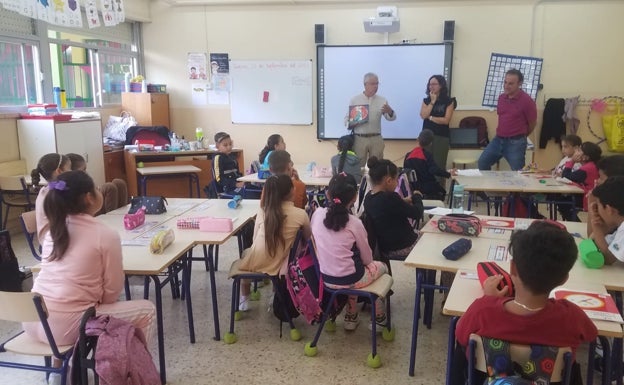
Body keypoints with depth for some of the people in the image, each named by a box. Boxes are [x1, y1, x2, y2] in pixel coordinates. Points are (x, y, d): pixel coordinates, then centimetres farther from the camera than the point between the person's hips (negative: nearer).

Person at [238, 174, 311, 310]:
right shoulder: (300, 214, -12)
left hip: (255, 263, 1)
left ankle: (244, 299, 37)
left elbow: (255, 239, 1)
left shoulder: (263, 211, -8)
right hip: (276, 266, -1)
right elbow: (308, 238, 4)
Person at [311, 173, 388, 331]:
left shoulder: (317, 214, -9)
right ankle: (379, 317, 37)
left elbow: (317, 244, 5)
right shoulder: (354, 223, -19)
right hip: (349, 279, -4)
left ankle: (351, 317, 36)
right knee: (381, 266, 25)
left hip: (325, 277, 4)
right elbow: (367, 258, -7)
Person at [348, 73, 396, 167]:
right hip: (359, 138, -1)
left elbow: (391, 117, 2)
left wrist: (390, 112, -21)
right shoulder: (354, 100, 4)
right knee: (358, 166, 2)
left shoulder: (382, 100, 6)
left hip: (376, 138, 1)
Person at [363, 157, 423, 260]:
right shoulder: (390, 198, -28)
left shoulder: (369, 197, -4)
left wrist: (403, 202, 6)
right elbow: (417, 214, -18)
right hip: (403, 249, -8)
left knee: (418, 233, 30)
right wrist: (417, 197, 0)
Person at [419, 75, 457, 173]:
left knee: (439, 164, -2)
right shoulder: (426, 100, 10)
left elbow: (446, 120, -8)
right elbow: (423, 115, -7)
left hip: (441, 137, -3)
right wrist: (432, 102, -7)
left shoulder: (449, 101, 0)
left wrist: (430, 117, -5)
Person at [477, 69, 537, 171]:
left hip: (515, 142, -6)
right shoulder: (501, 97, 6)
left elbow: (532, 123, -2)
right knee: (482, 162, 11)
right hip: (498, 139, 7)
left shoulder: (526, 100, -12)